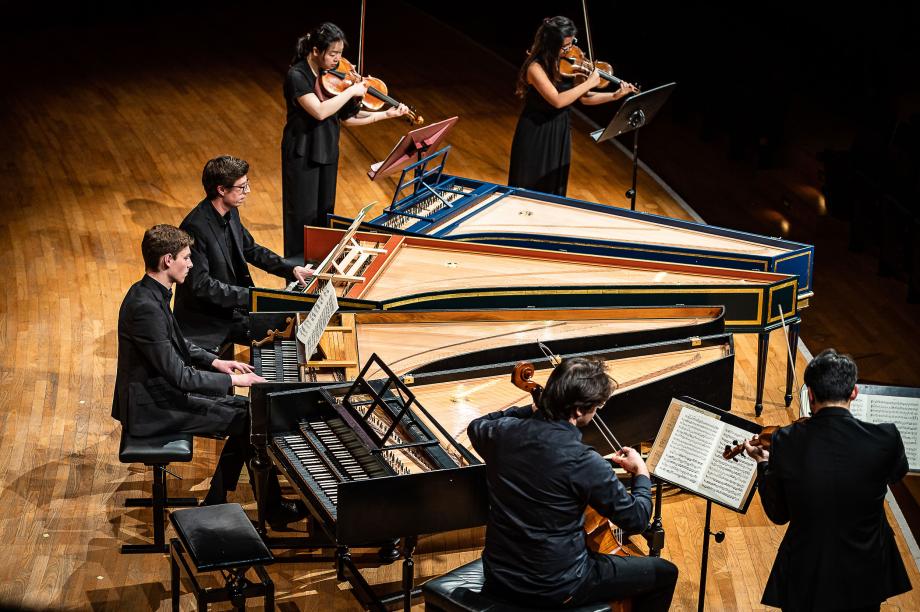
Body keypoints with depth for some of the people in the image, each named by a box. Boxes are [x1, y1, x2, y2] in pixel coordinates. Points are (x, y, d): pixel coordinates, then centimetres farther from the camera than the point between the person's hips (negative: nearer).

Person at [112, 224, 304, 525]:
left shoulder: (150, 293, 3)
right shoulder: (146, 307, -28)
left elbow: (176, 343, 20)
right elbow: (179, 376, -27)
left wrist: (215, 362, 8)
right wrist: (232, 380, -17)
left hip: (160, 391, 10)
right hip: (153, 409, -10)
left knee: (246, 410, 11)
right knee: (253, 421, -6)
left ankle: (216, 503, 15)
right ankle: (273, 508, 10)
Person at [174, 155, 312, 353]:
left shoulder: (230, 213, 3)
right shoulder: (195, 227, -24)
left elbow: (251, 249, 20)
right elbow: (200, 284, -25)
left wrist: (291, 270, 8)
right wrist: (249, 296, -25)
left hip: (231, 310, 8)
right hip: (203, 323, -8)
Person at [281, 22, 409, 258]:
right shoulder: (297, 76, -18)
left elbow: (347, 117, 4)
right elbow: (319, 111, -31)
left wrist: (386, 114, -3)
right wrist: (351, 91, -24)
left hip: (327, 152, 7)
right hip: (302, 155, -7)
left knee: (324, 214, 14)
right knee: (304, 216, 0)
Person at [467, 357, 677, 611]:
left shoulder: (504, 432, -9)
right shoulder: (585, 463, -25)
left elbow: (476, 427, 18)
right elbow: (636, 520, -12)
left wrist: (530, 411, 12)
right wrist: (642, 474, 5)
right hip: (556, 590, -7)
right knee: (664, 572, 12)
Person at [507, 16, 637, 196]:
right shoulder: (536, 67, -21)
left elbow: (583, 97, 3)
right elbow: (557, 100, -30)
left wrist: (615, 95, -9)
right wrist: (588, 83, -23)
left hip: (560, 135, 6)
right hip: (536, 136, -6)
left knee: (555, 190, 13)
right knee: (530, 191, 5)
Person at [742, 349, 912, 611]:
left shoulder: (785, 442, -17)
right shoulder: (885, 439, -19)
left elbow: (778, 515, -4)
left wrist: (763, 464, 11)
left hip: (805, 581, -1)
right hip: (865, 578, 1)